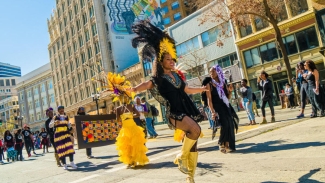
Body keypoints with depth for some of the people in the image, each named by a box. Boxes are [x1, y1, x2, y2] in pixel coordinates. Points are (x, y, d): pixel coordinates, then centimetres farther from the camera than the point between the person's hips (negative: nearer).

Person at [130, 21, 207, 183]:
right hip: (174, 113, -7)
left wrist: (202, 89, 40)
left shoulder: (176, 76, 15)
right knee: (195, 129, -31)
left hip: (187, 111, 7)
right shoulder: (158, 79, -3)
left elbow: (187, 90, 30)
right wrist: (135, 89, -44)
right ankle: (181, 157, -9)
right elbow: (147, 85, -23)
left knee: (193, 144, 6)